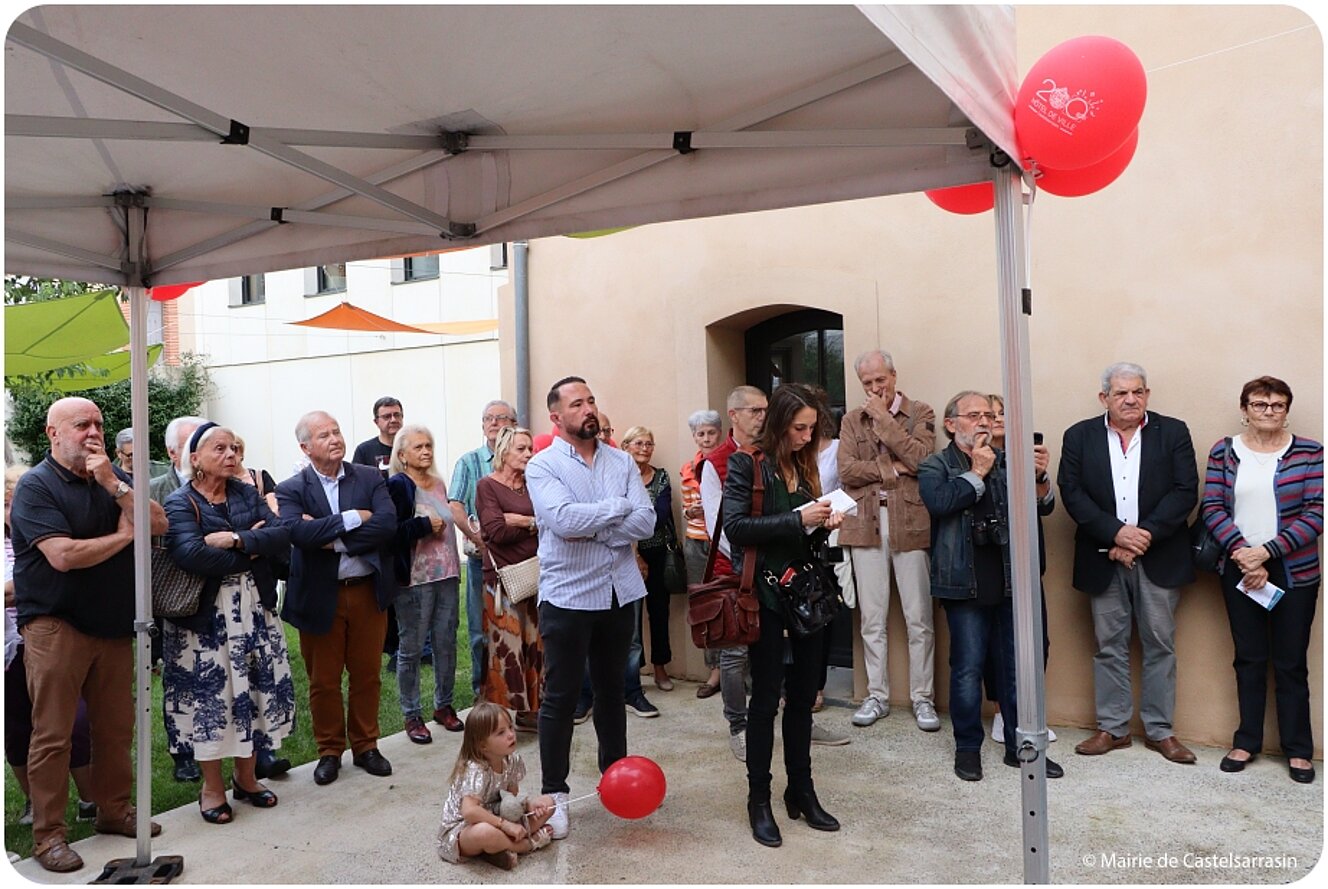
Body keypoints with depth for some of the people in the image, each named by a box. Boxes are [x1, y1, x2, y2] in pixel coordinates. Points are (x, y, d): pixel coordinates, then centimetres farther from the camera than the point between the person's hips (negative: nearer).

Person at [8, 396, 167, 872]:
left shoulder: (112, 475, 8)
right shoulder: (36, 485, -8)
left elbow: (158, 525, -3)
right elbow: (64, 555, -20)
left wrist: (113, 484, -13)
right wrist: (124, 535, -7)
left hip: (112, 623, 5)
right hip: (54, 626, -5)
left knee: (116, 726, 12)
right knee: (52, 734, 0)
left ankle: (113, 809, 27)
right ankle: (47, 834, 11)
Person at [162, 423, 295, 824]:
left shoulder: (247, 493, 7)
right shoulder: (180, 502, -5)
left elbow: (282, 535, -7)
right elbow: (190, 554, -24)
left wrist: (234, 540, -19)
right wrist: (251, 552, -14)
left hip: (254, 610, 4)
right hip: (205, 616, -4)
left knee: (253, 692, 10)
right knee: (209, 698, 4)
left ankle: (246, 777, 28)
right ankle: (212, 787, 21)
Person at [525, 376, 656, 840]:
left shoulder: (622, 461, 5)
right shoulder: (542, 466, -7)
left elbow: (645, 523, -6)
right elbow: (563, 519, -24)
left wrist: (591, 529, -16)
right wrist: (618, 507, -12)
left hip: (619, 592, 4)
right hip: (567, 595, -4)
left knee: (612, 688, 17)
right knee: (560, 696, 2)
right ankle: (554, 793, 15)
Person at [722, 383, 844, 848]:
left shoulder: (804, 465, 12)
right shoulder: (746, 463, -8)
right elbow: (735, 526, -19)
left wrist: (825, 523, -3)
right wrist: (798, 519, -22)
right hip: (766, 595, -6)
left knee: (802, 696, 13)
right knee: (765, 698, 3)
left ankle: (801, 791, 26)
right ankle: (758, 799, 16)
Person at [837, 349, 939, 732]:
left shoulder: (920, 413, 5)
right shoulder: (851, 420, 11)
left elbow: (920, 459, -13)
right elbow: (846, 470, -2)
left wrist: (884, 418, -9)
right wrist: (891, 469, -11)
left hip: (910, 523, -2)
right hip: (866, 524, 2)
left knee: (919, 619, 2)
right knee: (872, 619, 8)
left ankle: (922, 698, 14)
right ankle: (876, 696, 19)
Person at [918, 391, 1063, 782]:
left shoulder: (1007, 462, 12)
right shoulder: (935, 466, 1)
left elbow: (1040, 505, 4)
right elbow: (939, 501, -20)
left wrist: (1040, 477, -16)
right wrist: (977, 473, -10)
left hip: (1010, 581, 4)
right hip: (965, 584, -3)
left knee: (1017, 666, 10)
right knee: (967, 668, 3)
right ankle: (967, 747, 19)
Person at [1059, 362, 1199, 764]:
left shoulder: (1173, 432, 3)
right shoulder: (1079, 436, 3)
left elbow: (1185, 491, -5)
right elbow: (1072, 493, -4)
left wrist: (1145, 534, -15)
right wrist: (1117, 533, -15)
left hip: (1159, 558, 0)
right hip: (1104, 559, 1)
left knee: (1160, 644, 7)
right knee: (1109, 646, 8)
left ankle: (1159, 730, 20)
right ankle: (1112, 728, 19)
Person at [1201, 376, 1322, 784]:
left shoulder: (1309, 452, -2)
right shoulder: (1223, 453, 3)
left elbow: (1316, 514, -8)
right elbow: (1212, 509, -2)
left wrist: (1266, 551, -16)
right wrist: (1243, 553, -14)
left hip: (1294, 571, -1)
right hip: (1239, 570, 1)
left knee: (1291, 662, 6)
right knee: (1248, 658, 11)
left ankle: (1298, 749, 21)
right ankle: (1247, 741, 23)